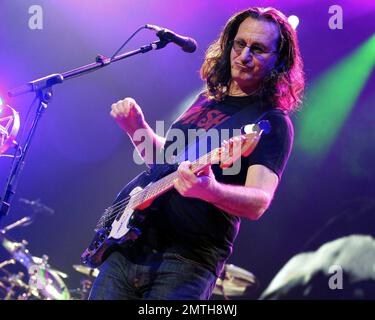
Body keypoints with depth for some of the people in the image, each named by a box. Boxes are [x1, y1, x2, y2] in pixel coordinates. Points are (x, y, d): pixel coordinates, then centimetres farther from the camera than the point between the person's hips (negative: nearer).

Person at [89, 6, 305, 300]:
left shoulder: (272, 123, -7)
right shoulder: (206, 100, 15)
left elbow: (258, 202, -21)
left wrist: (210, 190, -40)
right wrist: (138, 129, 9)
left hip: (186, 264, -6)